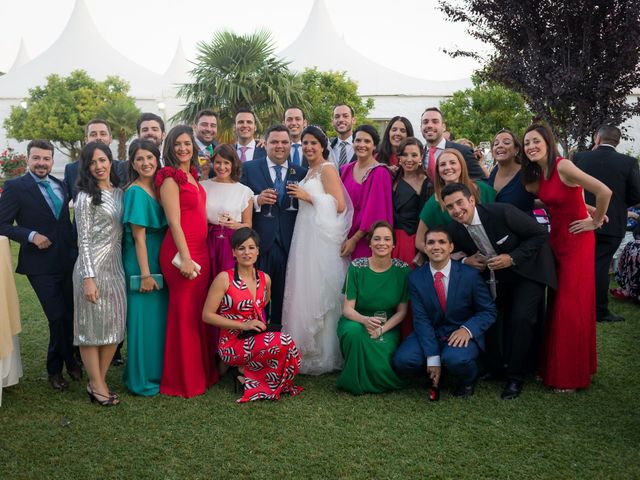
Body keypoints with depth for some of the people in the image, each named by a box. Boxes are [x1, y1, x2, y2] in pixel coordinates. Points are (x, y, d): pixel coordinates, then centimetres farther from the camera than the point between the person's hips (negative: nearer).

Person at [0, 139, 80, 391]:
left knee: (71, 315, 11)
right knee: (57, 317, -3)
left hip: (68, 261, 5)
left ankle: (69, 361, 33)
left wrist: (74, 248, 9)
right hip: (41, 265, -5)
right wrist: (31, 235, -19)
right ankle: (55, 368, 20)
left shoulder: (60, 185, 11)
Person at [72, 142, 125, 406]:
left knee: (114, 325, 8)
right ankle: (96, 385, 13)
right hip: (93, 266, -6)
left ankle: (99, 381, 21)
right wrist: (89, 277, -15)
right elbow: (84, 239, -10)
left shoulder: (119, 193, 11)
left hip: (116, 266, 6)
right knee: (92, 325, 2)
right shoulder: (86, 196, -7)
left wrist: (121, 266, 10)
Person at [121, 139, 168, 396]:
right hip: (141, 262, -8)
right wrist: (145, 273, -17)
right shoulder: (136, 192, -13)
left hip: (159, 260, 8)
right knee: (143, 319, 1)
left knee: (160, 317, 15)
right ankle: (141, 380, 14)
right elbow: (138, 237, -16)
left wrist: (157, 270, 9)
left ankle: (157, 372, 29)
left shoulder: (158, 188, 8)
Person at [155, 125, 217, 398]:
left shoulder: (192, 175, 15)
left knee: (200, 312, 14)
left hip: (200, 249, 8)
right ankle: (184, 380, 13)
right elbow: (174, 222, -14)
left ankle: (203, 371, 28)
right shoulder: (170, 177, -9)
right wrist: (185, 258, -19)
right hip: (181, 252, -8)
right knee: (185, 313, 0)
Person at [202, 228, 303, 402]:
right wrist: (243, 325, -16)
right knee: (284, 341, -28)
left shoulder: (265, 279, 7)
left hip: (257, 339, 6)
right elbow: (207, 315, -10)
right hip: (232, 343, -5)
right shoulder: (224, 278, -9)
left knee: (290, 356, -23)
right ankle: (245, 371, -5)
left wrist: (262, 325, 9)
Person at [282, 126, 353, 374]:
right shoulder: (309, 172, 20)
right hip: (306, 237, 9)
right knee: (305, 291, 9)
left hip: (322, 237, -9)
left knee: (320, 293, -5)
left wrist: (308, 197, -14)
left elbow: (339, 205, -15)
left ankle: (324, 356, 6)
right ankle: (308, 350, 18)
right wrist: (299, 196, 11)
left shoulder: (327, 169, -7)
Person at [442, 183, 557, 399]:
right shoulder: (455, 230, -14)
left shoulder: (503, 212, -29)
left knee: (521, 318, -17)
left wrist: (512, 258, -27)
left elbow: (540, 234, -20)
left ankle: (516, 375, 1)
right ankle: (497, 367, 24)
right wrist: (466, 261, -16)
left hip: (527, 270, -5)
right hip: (495, 276, 5)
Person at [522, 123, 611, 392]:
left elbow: (604, 192, -24)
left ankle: (572, 376, 11)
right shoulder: (536, 175, 7)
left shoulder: (563, 166, -20)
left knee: (571, 305, -3)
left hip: (577, 241, -8)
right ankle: (555, 366, 25)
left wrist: (596, 222, -13)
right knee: (556, 304, 13)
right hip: (556, 239, 8)